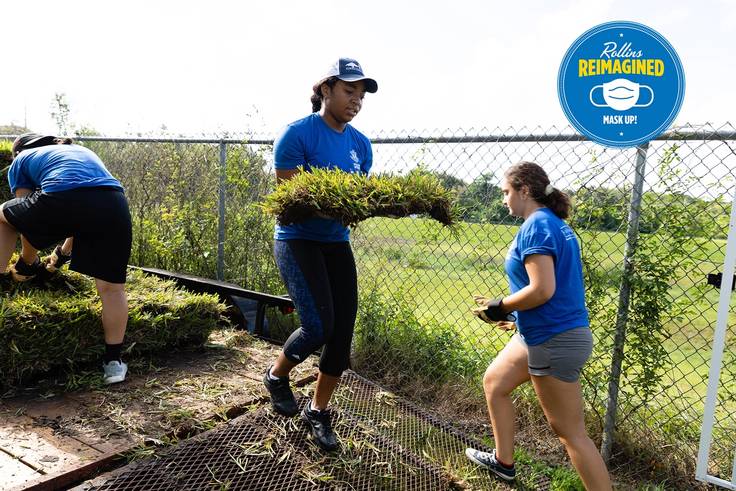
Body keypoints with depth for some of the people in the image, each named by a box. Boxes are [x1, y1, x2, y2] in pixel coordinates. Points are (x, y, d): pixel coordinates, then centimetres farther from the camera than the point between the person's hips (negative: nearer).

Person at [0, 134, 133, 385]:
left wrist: (27, 264, 41)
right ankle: (113, 361, 20)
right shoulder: (83, 151, 42)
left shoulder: (21, 160, 31)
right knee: (112, 286, 14)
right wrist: (63, 254, 54)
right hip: (114, 204, 4)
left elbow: (29, 219, 26)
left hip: (61, 200, -3)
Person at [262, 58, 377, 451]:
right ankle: (277, 375, 18)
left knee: (342, 334, 1)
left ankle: (318, 412, 22)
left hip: (337, 243, 6)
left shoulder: (360, 144, 7)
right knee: (319, 327, -15)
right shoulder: (298, 133, -11)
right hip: (298, 239, -6)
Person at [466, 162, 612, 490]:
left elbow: (542, 289, -27)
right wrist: (516, 315, 16)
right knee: (494, 382, 23)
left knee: (571, 433, 1)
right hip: (540, 334, 11)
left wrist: (500, 307, -13)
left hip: (553, 341, -11)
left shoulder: (535, 226, -18)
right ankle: (503, 461, 39)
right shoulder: (555, 224, 12)